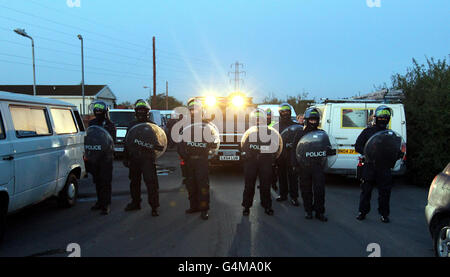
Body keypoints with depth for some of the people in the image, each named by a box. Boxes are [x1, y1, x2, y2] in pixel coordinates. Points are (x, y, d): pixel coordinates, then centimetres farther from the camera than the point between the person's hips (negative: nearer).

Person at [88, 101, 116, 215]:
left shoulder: (110, 125, -2)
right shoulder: (92, 123, 14)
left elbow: (112, 141, -6)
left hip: (106, 157, -5)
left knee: (105, 182, -5)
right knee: (97, 181, 12)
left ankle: (106, 205, -2)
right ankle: (100, 202, 24)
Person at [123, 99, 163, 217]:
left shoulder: (152, 125, 2)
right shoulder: (132, 125, 14)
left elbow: (158, 140, 0)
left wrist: (156, 145, -24)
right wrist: (125, 157, 15)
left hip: (148, 159, -5)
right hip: (134, 159, 5)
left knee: (151, 182, -9)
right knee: (134, 182, 14)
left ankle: (154, 207, -3)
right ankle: (135, 203, 29)